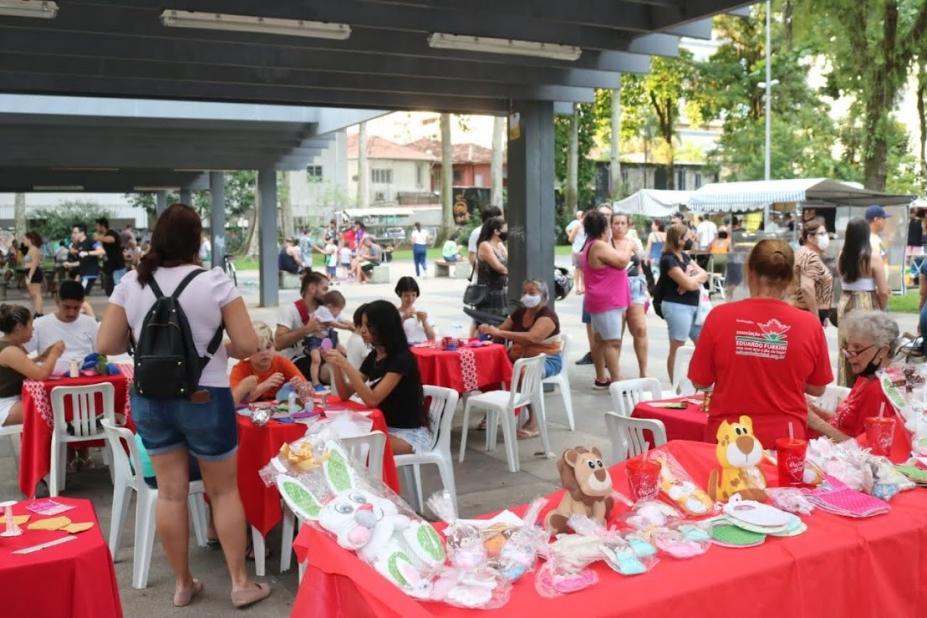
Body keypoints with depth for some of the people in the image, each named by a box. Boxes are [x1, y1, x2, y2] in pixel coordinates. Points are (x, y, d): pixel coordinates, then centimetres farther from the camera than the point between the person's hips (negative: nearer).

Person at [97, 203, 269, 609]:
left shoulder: (130, 284, -2)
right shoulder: (214, 281, -12)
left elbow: (106, 345, 2)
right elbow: (248, 346, -13)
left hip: (149, 399, 4)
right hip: (204, 398, -3)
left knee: (170, 491, 13)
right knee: (224, 490, 11)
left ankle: (182, 584, 26)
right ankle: (240, 583, 17)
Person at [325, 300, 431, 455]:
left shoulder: (402, 358, -19)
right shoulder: (373, 356, 6)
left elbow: (372, 400, -26)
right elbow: (345, 394, 6)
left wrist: (345, 365, -29)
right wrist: (336, 365, -10)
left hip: (410, 433, -7)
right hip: (385, 427, 7)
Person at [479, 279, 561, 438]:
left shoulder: (547, 316, -13)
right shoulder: (519, 312, 10)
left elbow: (531, 337, -31)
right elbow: (500, 331, 9)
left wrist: (499, 332, -36)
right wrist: (488, 330, -16)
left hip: (547, 360, -7)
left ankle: (533, 423, -28)